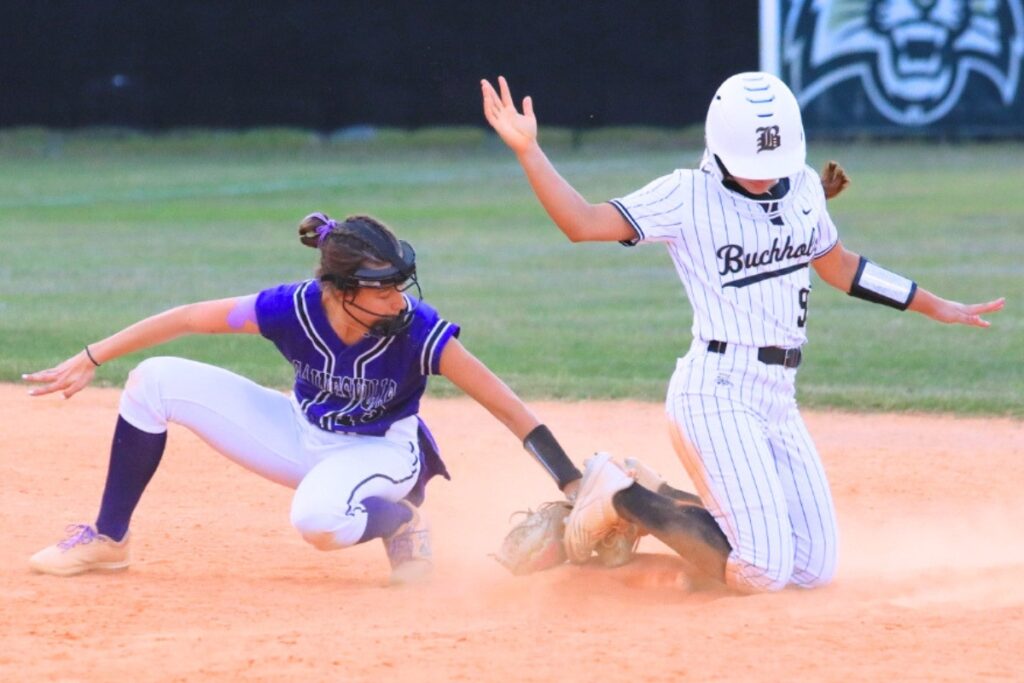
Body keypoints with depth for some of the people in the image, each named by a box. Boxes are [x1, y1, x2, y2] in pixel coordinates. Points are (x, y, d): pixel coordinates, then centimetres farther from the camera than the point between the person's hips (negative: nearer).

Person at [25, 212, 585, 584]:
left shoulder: (418, 329, -31)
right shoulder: (293, 308, -24)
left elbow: (506, 407, -28)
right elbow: (187, 319, -12)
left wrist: (575, 488, -31)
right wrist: (90, 360, -9)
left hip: (383, 452, -4)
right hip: (302, 437, 4)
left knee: (317, 518, -40)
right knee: (156, 381, -9)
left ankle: (399, 519, -4)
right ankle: (107, 541, 6)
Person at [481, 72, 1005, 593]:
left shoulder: (803, 187, 11)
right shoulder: (688, 196, -6)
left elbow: (839, 266, 27)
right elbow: (584, 223, -13)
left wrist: (936, 307, 30)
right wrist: (527, 151, -25)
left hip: (778, 399, 7)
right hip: (717, 394, -7)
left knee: (815, 570, 6)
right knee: (764, 571, -17)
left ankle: (667, 507, 22)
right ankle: (626, 497, 4)